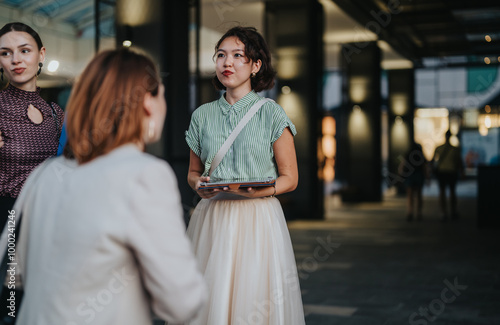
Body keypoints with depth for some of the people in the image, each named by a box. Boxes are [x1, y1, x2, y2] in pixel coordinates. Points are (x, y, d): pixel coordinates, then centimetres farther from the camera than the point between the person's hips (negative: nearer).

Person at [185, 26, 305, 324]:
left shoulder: (271, 113, 0)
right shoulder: (202, 115, 9)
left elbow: (289, 178, 2)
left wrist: (258, 190, -16)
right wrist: (199, 184, -4)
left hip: (258, 220, -2)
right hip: (211, 219, 3)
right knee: (209, 299, 1)